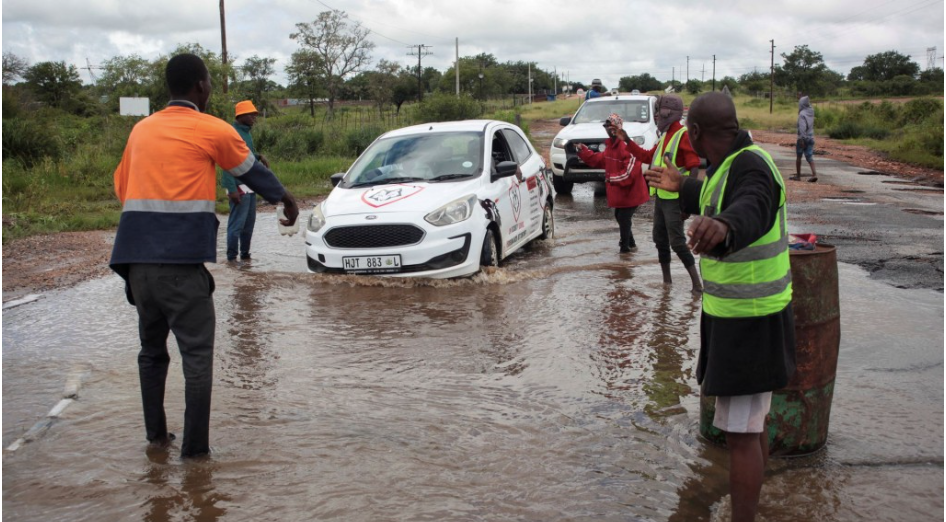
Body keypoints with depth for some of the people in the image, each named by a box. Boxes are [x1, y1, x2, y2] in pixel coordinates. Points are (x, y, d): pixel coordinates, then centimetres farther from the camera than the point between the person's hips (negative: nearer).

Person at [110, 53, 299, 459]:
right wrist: (286, 200, 30)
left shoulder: (141, 129, 16)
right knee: (197, 353, 0)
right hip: (182, 261, -6)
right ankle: (195, 448, 0)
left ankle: (156, 436, 24)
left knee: (152, 349, 18)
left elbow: (121, 187, 22)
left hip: (136, 259, 6)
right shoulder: (213, 131, 0)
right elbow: (252, 171, 13)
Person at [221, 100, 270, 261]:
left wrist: (259, 156, 5)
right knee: (237, 223, -6)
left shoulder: (247, 132, 13)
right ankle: (232, 258, 1)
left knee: (249, 222, 13)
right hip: (238, 186, -9)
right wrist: (232, 189, -24)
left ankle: (245, 254, 22)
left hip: (250, 185, 9)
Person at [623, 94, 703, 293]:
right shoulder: (665, 136, 14)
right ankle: (666, 280, 24)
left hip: (674, 199, -9)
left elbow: (694, 169, -20)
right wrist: (627, 140, 22)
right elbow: (647, 156, 26)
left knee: (677, 241, -10)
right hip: (660, 197, 9)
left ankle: (696, 282, -4)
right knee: (660, 239, 14)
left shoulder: (684, 135, -16)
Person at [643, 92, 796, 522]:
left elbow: (749, 212, -50)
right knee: (752, 423, 19)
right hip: (745, 315, 10)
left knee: (740, 433, -4)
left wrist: (722, 227, -72)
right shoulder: (734, 164, 7)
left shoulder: (751, 168, -24)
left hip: (746, 323, -10)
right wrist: (682, 187, 45)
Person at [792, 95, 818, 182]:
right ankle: (814, 174, -12)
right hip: (811, 137, 6)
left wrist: (801, 139, -24)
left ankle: (798, 176, 16)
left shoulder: (802, 114, -16)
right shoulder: (811, 112, 5)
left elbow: (802, 127, -23)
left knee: (798, 157, 9)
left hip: (803, 138, -6)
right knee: (810, 157, 4)